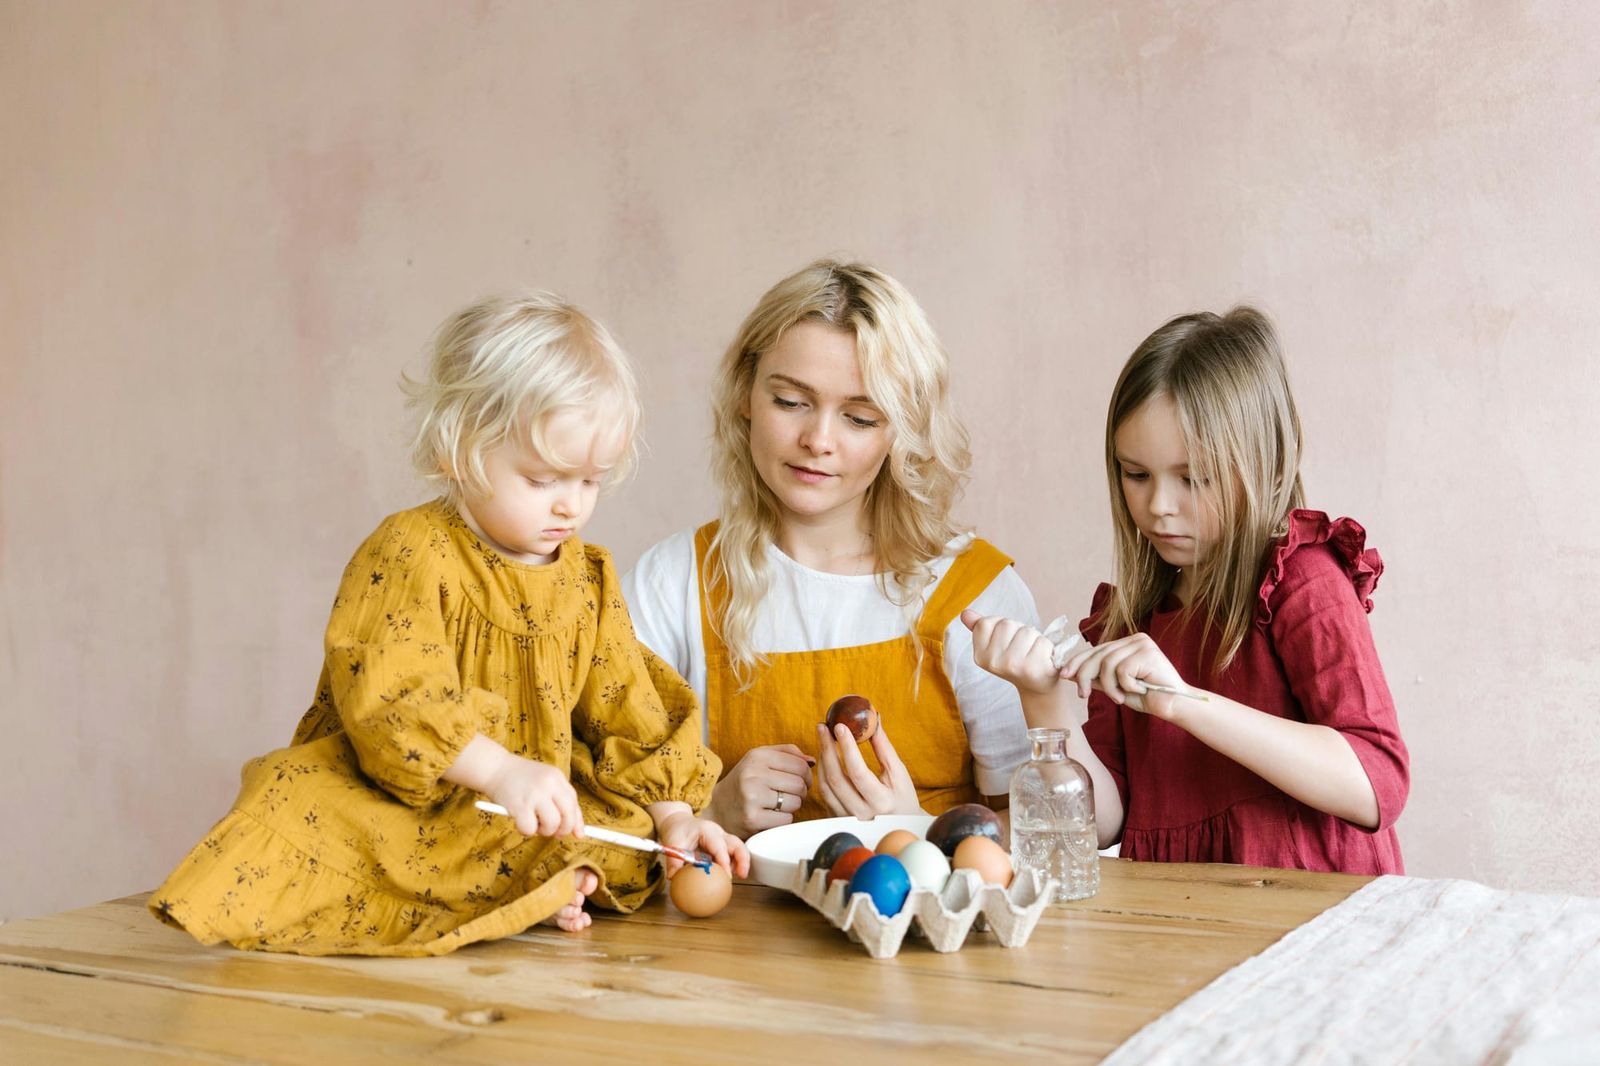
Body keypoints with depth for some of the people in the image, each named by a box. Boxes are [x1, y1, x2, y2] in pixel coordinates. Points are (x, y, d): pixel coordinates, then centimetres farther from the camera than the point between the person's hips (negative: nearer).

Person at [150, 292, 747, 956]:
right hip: (399, 800, -4)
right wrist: (502, 771, -33)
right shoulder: (409, 553, -11)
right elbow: (387, 697, -23)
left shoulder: (589, 580, 7)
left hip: (544, 806, 4)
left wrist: (672, 817, -2)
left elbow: (630, 712, 10)